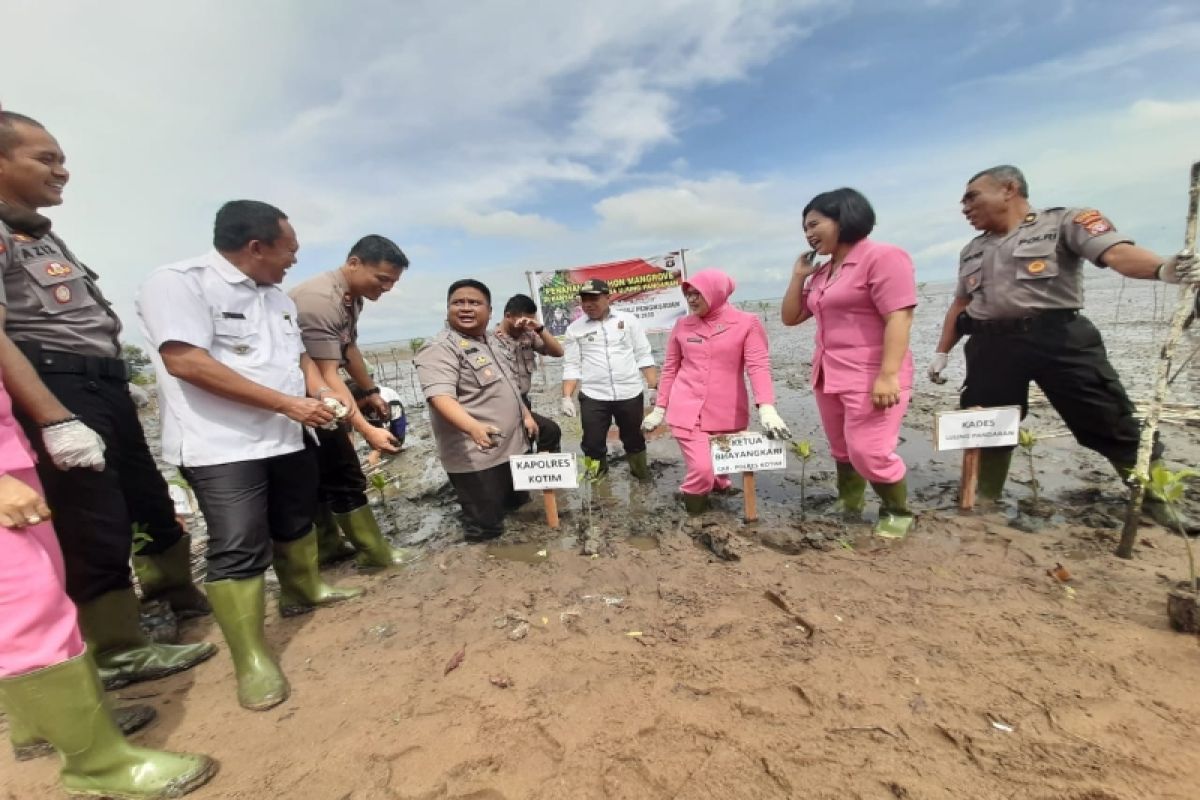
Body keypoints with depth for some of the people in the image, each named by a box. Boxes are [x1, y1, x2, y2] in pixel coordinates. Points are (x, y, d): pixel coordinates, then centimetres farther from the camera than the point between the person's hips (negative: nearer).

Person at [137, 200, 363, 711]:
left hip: (289, 439, 8)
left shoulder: (278, 297, 13)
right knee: (238, 549, -6)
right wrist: (287, 403, -23)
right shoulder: (177, 283, -12)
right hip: (223, 447, -8)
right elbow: (186, 362, -23)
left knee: (297, 524, 20)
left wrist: (321, 390, -1)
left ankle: (303, 592, 42)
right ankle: (252, 660, 6)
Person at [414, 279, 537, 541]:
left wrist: (526, 414, 19)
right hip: (475, 456, -9)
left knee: (518, 504, 24)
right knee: (486, 527, 2)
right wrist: (473, 427, -44)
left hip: (512, 446, 9)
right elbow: (441, 397, -30)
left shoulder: (491, 339, 12)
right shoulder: (439, 349, -15)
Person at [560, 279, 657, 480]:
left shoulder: (628, 320, 3)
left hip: (630, 394, 1)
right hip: (593, 397, 0)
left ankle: (643, 478, 36)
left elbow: (644, 356, 3)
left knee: (634, 440, 15)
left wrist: (653, 387, -2)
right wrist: (567, 397, -8)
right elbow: (571, 367, 2)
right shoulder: (574, 329, 3)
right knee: (592, 443, 3)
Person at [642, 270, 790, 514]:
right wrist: (659, 408, 10)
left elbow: (759, 365, -10)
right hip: (687, 411, 0)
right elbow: (670, 369, 12)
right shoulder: (683, 325, 6)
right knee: (702, 469, -13)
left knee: (721, 467, 12)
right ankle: (692, 497, 14)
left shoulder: (747, 322, -1)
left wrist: (766, 408, -23)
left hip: (727, 414, 0)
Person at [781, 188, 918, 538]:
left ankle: (898, 513, 18)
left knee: (869, 453, -7)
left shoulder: (882, 256, -9)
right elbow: (790, 317, 19)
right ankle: (849, 508, 28)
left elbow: (899, 316, -18)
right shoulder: (821, 273, 15)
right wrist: (798, 276, 8)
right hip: (827, 376, 8)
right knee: (842, 451, 14)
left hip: (870, 378, -8)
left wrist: (889, 375, -25)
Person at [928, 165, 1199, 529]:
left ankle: (1160, 504, 19)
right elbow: (960, 304, 23)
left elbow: (1117, 252, -14)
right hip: (991, 346, 4)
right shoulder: (972, 251, 18)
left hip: (1058, 338, -4)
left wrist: (1163, 268, -35)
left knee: (1114, 424, 1)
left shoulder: (1065, 221, 1)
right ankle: (980, 504, 21)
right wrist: (942, 352, 18)